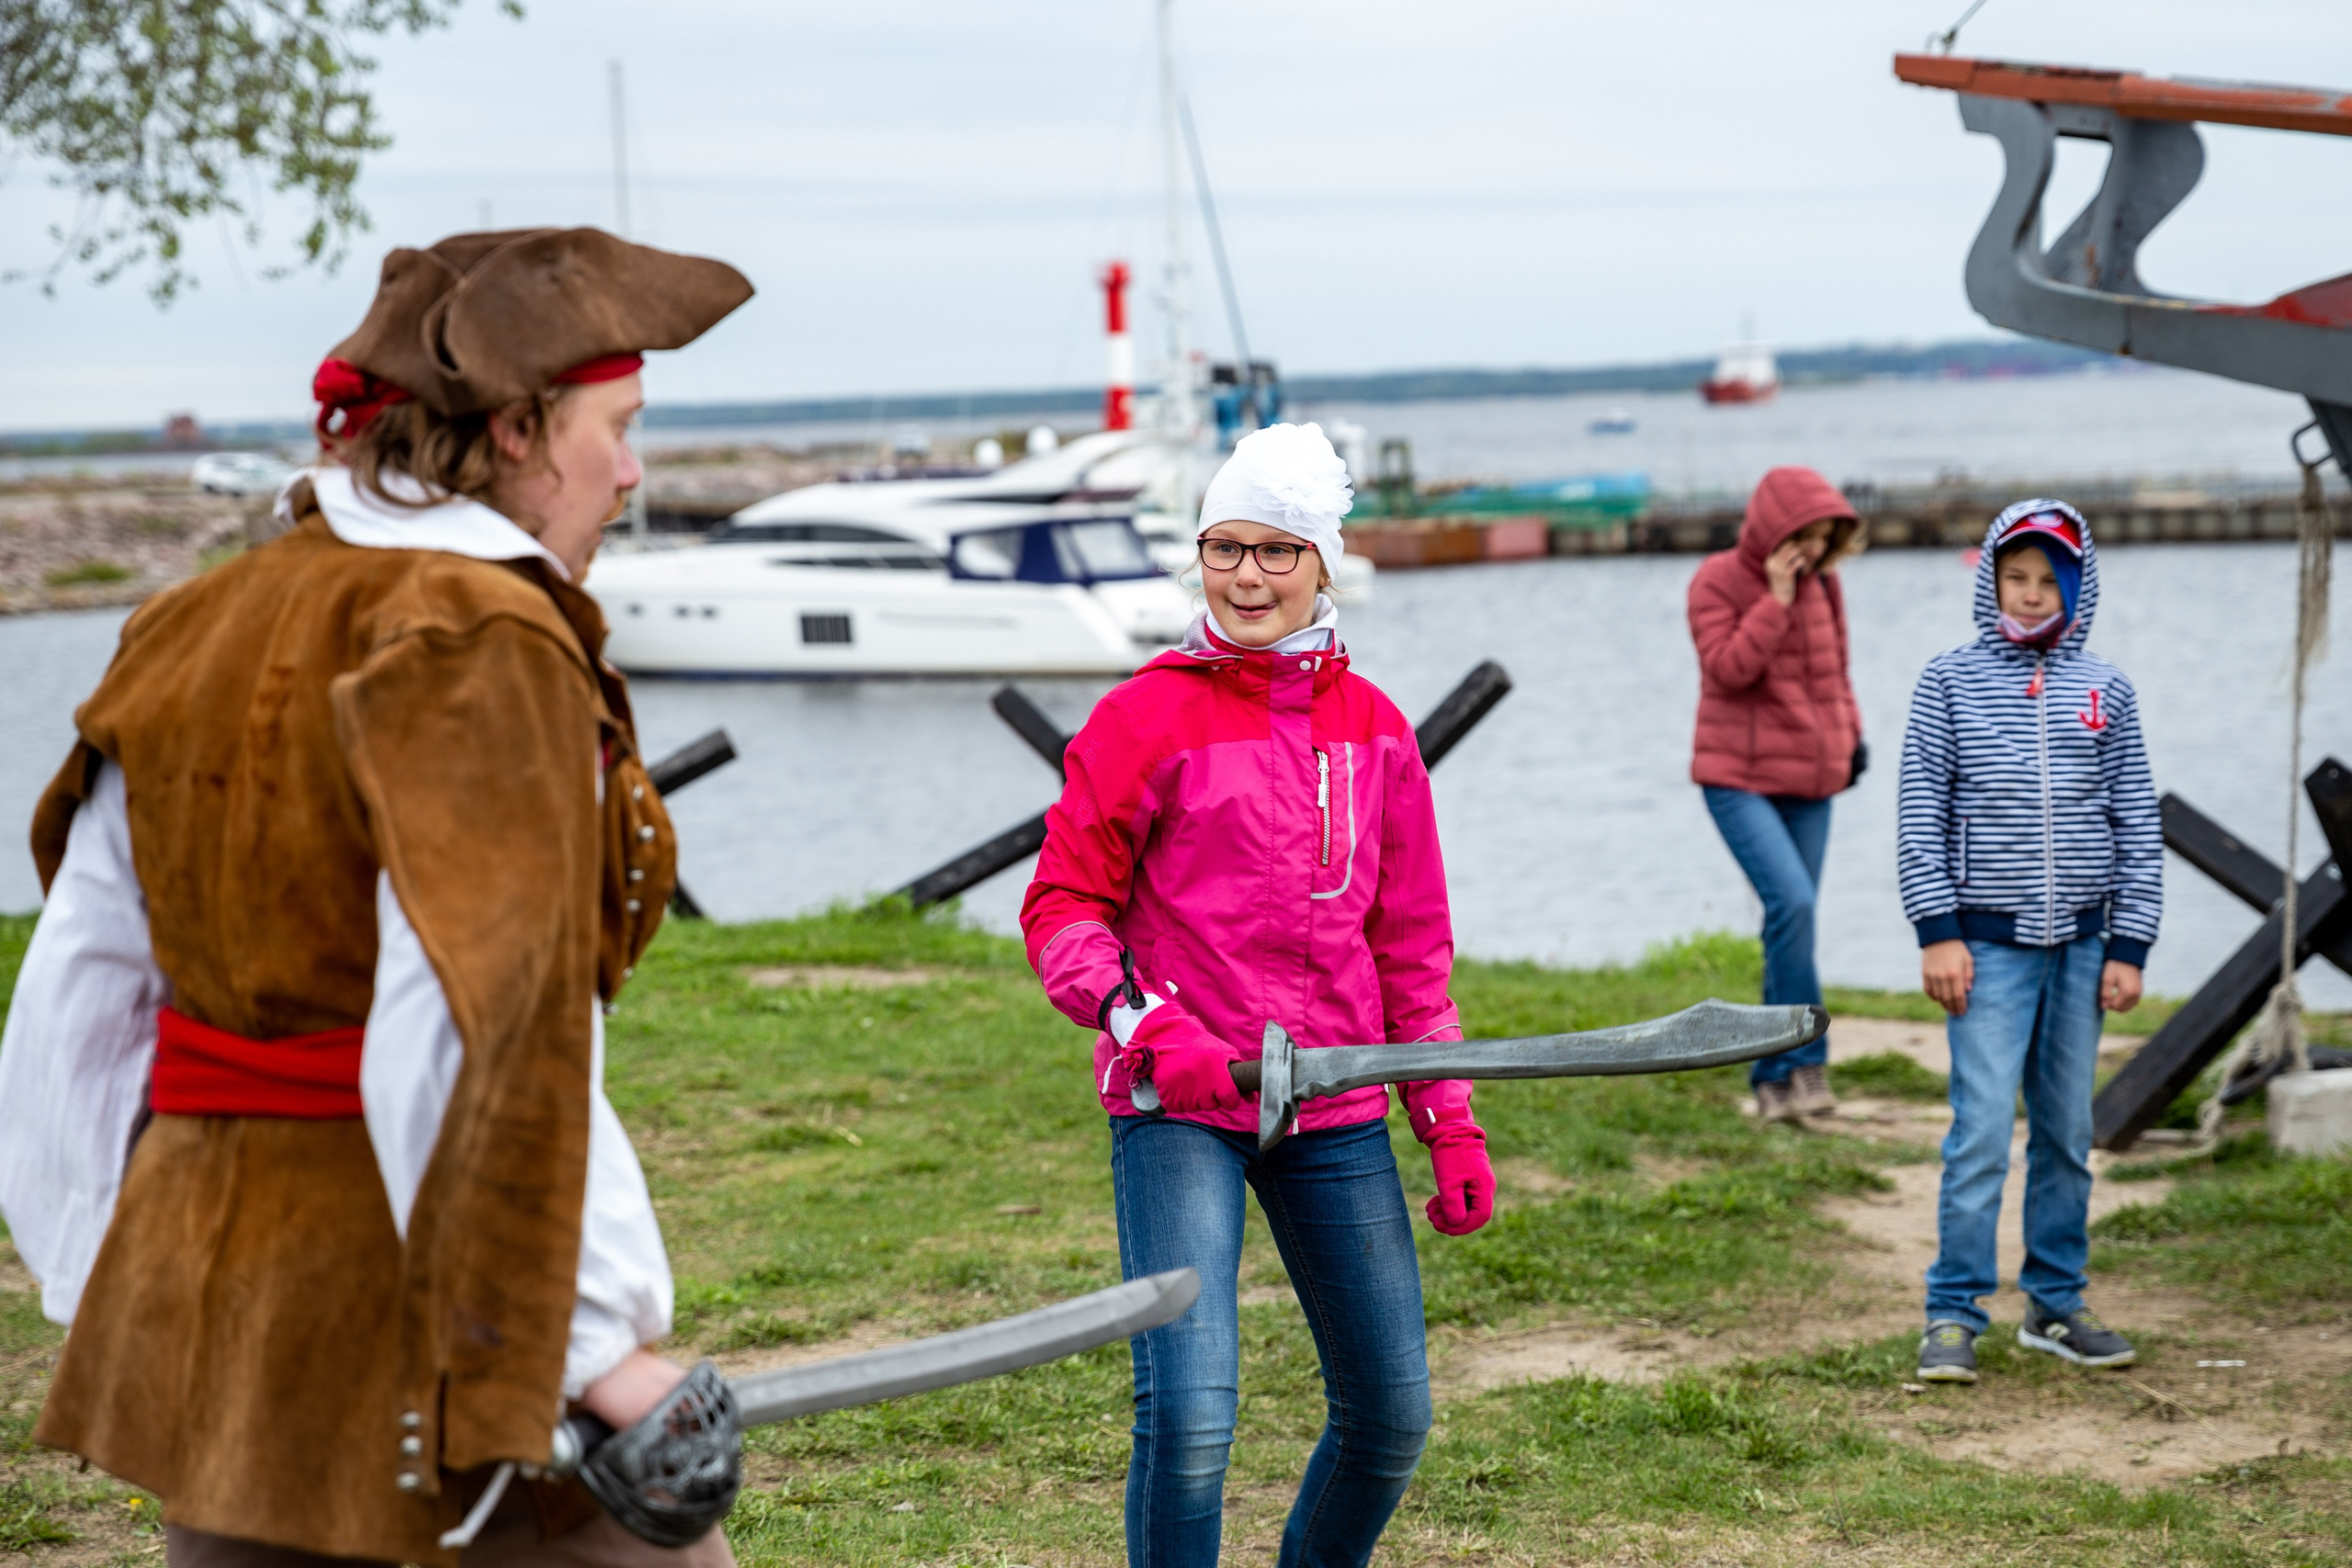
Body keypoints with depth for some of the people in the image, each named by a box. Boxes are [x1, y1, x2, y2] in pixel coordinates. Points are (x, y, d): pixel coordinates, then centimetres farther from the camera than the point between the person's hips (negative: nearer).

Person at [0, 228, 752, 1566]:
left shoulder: (206, 626, 10)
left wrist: (116, 1277, 19)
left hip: (203, 1292, 8)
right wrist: (594, 1341, -21)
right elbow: (487, 1035, -24)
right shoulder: (489, 647, -15)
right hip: (432, 1318, -8)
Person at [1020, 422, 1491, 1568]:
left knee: (1391, 1410, 9)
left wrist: (1450, 1123, 12)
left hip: (1335, 1113, 5)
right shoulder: (1145, 718, -4)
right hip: (1178, 1110, -4)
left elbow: (1410, 944, 15)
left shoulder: (1372, 728, 9)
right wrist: (1141, 1026, -18)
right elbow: (1061, 906, -2)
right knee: (1189, 1418, -16)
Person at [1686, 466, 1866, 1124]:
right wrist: (1777, 599, -20)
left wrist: (1852, 735, 11)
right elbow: (1728, 668, -20)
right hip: (1739, 779, -5)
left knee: (1794, 918, 4)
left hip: (1809, 784, 5)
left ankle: (1772, 1080, 13)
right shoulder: (1717, 581, -8)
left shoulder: (1821, 583, 6)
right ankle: (1806, 1059, -13)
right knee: (1791, 901, -22)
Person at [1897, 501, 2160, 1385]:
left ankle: (2055, 1305, 19)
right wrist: (1938, 932, -7)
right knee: (1982, 1132, -9)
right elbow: (1922, 813, 0)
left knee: (2068, 1134, 8)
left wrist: (2129, 946, 3)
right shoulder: (1950, 681, 1)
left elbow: (2137, 825, 9)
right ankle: (1953, 1317, -3)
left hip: (2080, 942, 3)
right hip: (1990, 943, -3)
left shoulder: (2105, 691, 8)